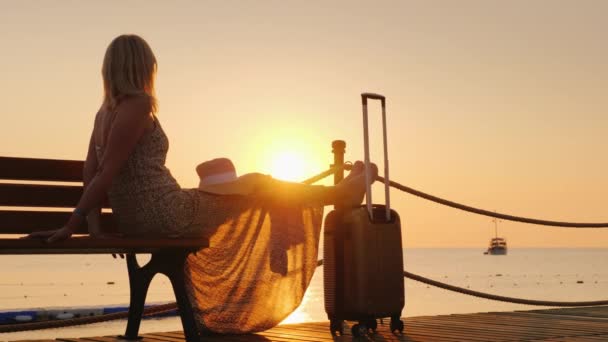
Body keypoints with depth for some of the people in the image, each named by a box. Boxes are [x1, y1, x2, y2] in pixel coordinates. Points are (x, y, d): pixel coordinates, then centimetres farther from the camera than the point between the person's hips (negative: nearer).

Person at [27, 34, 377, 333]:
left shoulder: (106, 110, 8)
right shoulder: (138, 105, -16)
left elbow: (91, 172, 7)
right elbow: (106, 172, -19)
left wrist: (96, 228, 7)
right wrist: (70, 226, -19)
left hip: (135, 224, 9)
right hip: (170, 216, -9)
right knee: (259, 185, 6)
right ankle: (341, 192, 24)